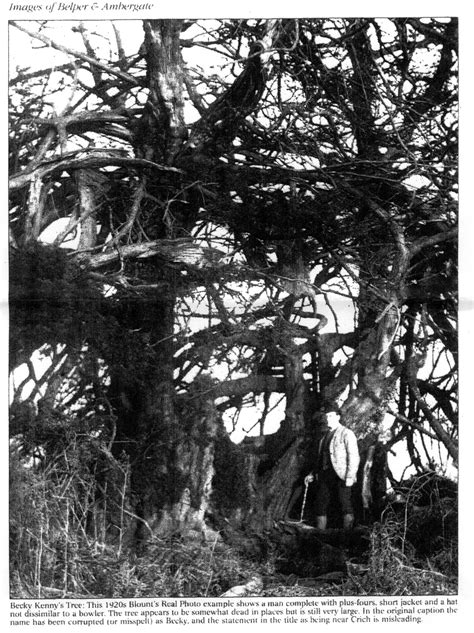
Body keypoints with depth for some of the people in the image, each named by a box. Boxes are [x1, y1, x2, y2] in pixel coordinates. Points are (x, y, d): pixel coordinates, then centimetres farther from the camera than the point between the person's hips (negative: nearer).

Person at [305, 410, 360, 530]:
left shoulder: (346, 434, -1)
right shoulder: (325, 436, 21)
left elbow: (354, 456, -8)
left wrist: (350, 476, -17)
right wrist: (312, 474, 18)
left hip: (340, 475, -7)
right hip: (325, 475, 7)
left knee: (345, 505, -8)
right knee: (320, 506, 4)